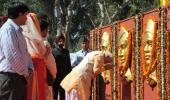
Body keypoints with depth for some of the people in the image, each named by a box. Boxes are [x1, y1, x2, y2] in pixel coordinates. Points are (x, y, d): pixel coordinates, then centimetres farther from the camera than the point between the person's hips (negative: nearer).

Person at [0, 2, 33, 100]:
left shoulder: (17, 30, 17)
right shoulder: (8, 29, -15)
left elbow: (25, 52, 22)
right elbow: (12, 57, -22)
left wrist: (29, 69, 5)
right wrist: (25, 73, -10)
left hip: (19, 77, 10)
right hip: (10, 77, -10)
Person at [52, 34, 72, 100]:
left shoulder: (66, 51, 13)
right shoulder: (53, 51, -1)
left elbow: (68, 64, 15)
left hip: (64, 76, 4)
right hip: (55, 76, -4)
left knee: (63, 94, 8)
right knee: (55, 94, -1)